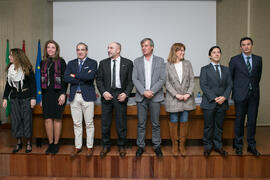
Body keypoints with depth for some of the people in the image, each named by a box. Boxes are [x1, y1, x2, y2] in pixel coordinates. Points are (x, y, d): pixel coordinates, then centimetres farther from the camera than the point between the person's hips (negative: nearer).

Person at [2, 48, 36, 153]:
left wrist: (33, 98, -12)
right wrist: (5, 98, 10)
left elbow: (33, 83, -7)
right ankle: (19, 143, 15)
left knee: (26, 119, -1)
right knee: (15, 120, 4)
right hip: (14, 98, 5)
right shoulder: (10, 69, 8)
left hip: (26, 98, -5)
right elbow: (8, 84, 14)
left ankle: (28, 143, 10)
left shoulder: (27, 69, -7)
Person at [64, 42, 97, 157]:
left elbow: (90, 76, -17)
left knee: (89, 123, 3)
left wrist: (75, 76, -8)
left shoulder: (92, 63, 2)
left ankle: (89, 147, 15)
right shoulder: (71, 63, 13)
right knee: (77, 123, 10)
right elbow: (66, 78, -3)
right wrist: (83, 79, -11)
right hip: (74, 96, 4)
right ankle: (78, 147, 22)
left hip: (87, 96, -3)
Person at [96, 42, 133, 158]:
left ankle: (121, 146, 22)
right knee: (105, 122, 7)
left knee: (121, 122, 5)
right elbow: (99, 79, 6)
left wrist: (126, 93, -12)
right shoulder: (103, 63, 8)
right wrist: (103, 92, -9)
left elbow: (131, 80, 0)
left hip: (120, 95, -2)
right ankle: (106, 145, 23)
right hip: (107, 95, 2)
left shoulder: (127, 63, 3)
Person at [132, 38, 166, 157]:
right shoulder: (137, 61, 8)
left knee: (155, 124, 6)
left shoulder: (160, 61, 5)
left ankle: (157, 146, 19)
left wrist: (152, 91, -13)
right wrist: (144, 92, -12)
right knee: (141, 124, 6)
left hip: (155, 97, -1)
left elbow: (162, 79, -3)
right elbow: (134, 79, 0)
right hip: (141, 97, 1)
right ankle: (140, 146, 17)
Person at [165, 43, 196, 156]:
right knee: (173, 121, 4)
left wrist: (188, 93, -8)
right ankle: (174, 145, 18)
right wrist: (176, 94, -12)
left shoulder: (187, 64, 7)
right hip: (173, 98, -2)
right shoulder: (168, 65, -2)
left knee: (184, 121, 5)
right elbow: (167, 83, -4)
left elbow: (192, 80, 4)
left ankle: (182, 145, 19)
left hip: (186, 97, 2)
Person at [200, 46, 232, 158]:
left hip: (222, 103, 3)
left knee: (219, 126, 10)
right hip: (209, 103, -3)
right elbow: (203, 85, -6)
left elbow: (229, 85, 8)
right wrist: (214, 98, -15)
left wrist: (224, 97, -10)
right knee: (208, 126, 4)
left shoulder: (226, 70, 15)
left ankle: (218, 146, 22)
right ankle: (207, 146, 17)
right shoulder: (205, 69, 3)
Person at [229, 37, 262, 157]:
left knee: (252, 121, 7)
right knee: (239, 120, 4)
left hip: (254, 95, 3)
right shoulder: (235, 60, 0)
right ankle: (238, 145, 16)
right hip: (240, 95, -2)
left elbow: (258, 76, 17)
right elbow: (230, 77, 6)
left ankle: (251, 145, 19)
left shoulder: (258, 59, 8)